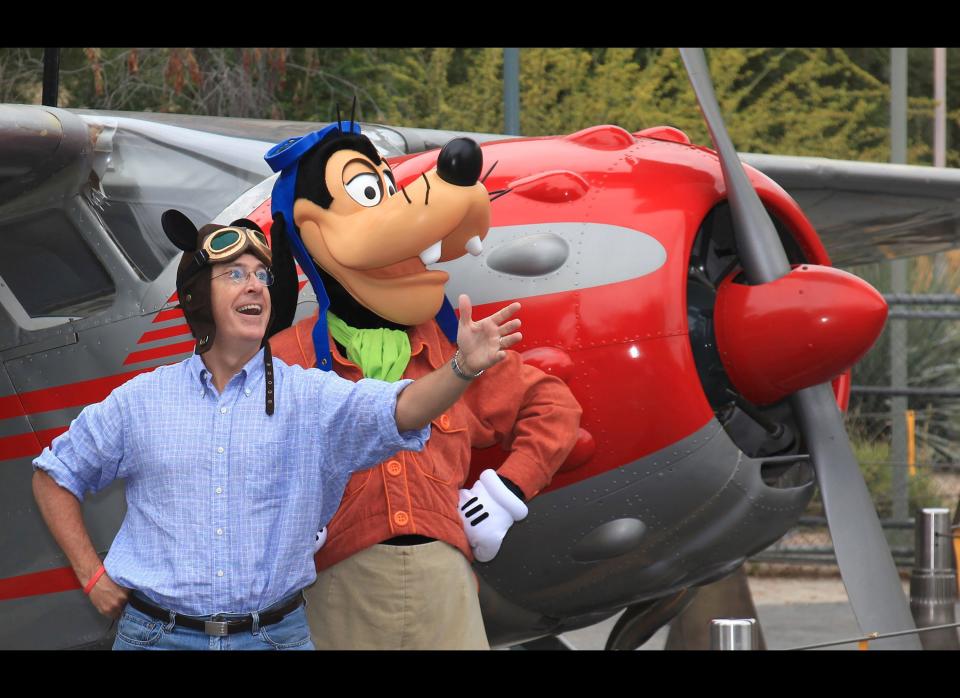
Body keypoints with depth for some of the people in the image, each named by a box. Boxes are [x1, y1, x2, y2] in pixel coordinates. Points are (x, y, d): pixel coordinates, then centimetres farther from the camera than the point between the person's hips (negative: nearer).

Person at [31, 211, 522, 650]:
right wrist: (91, 574, 5)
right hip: (159, 634, 0)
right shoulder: (141, 401, 4)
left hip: (275, 634, 0)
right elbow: (54, 475, 14)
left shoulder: (311, 398, 0)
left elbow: (400, 409, -17)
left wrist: (463, 367, -37)